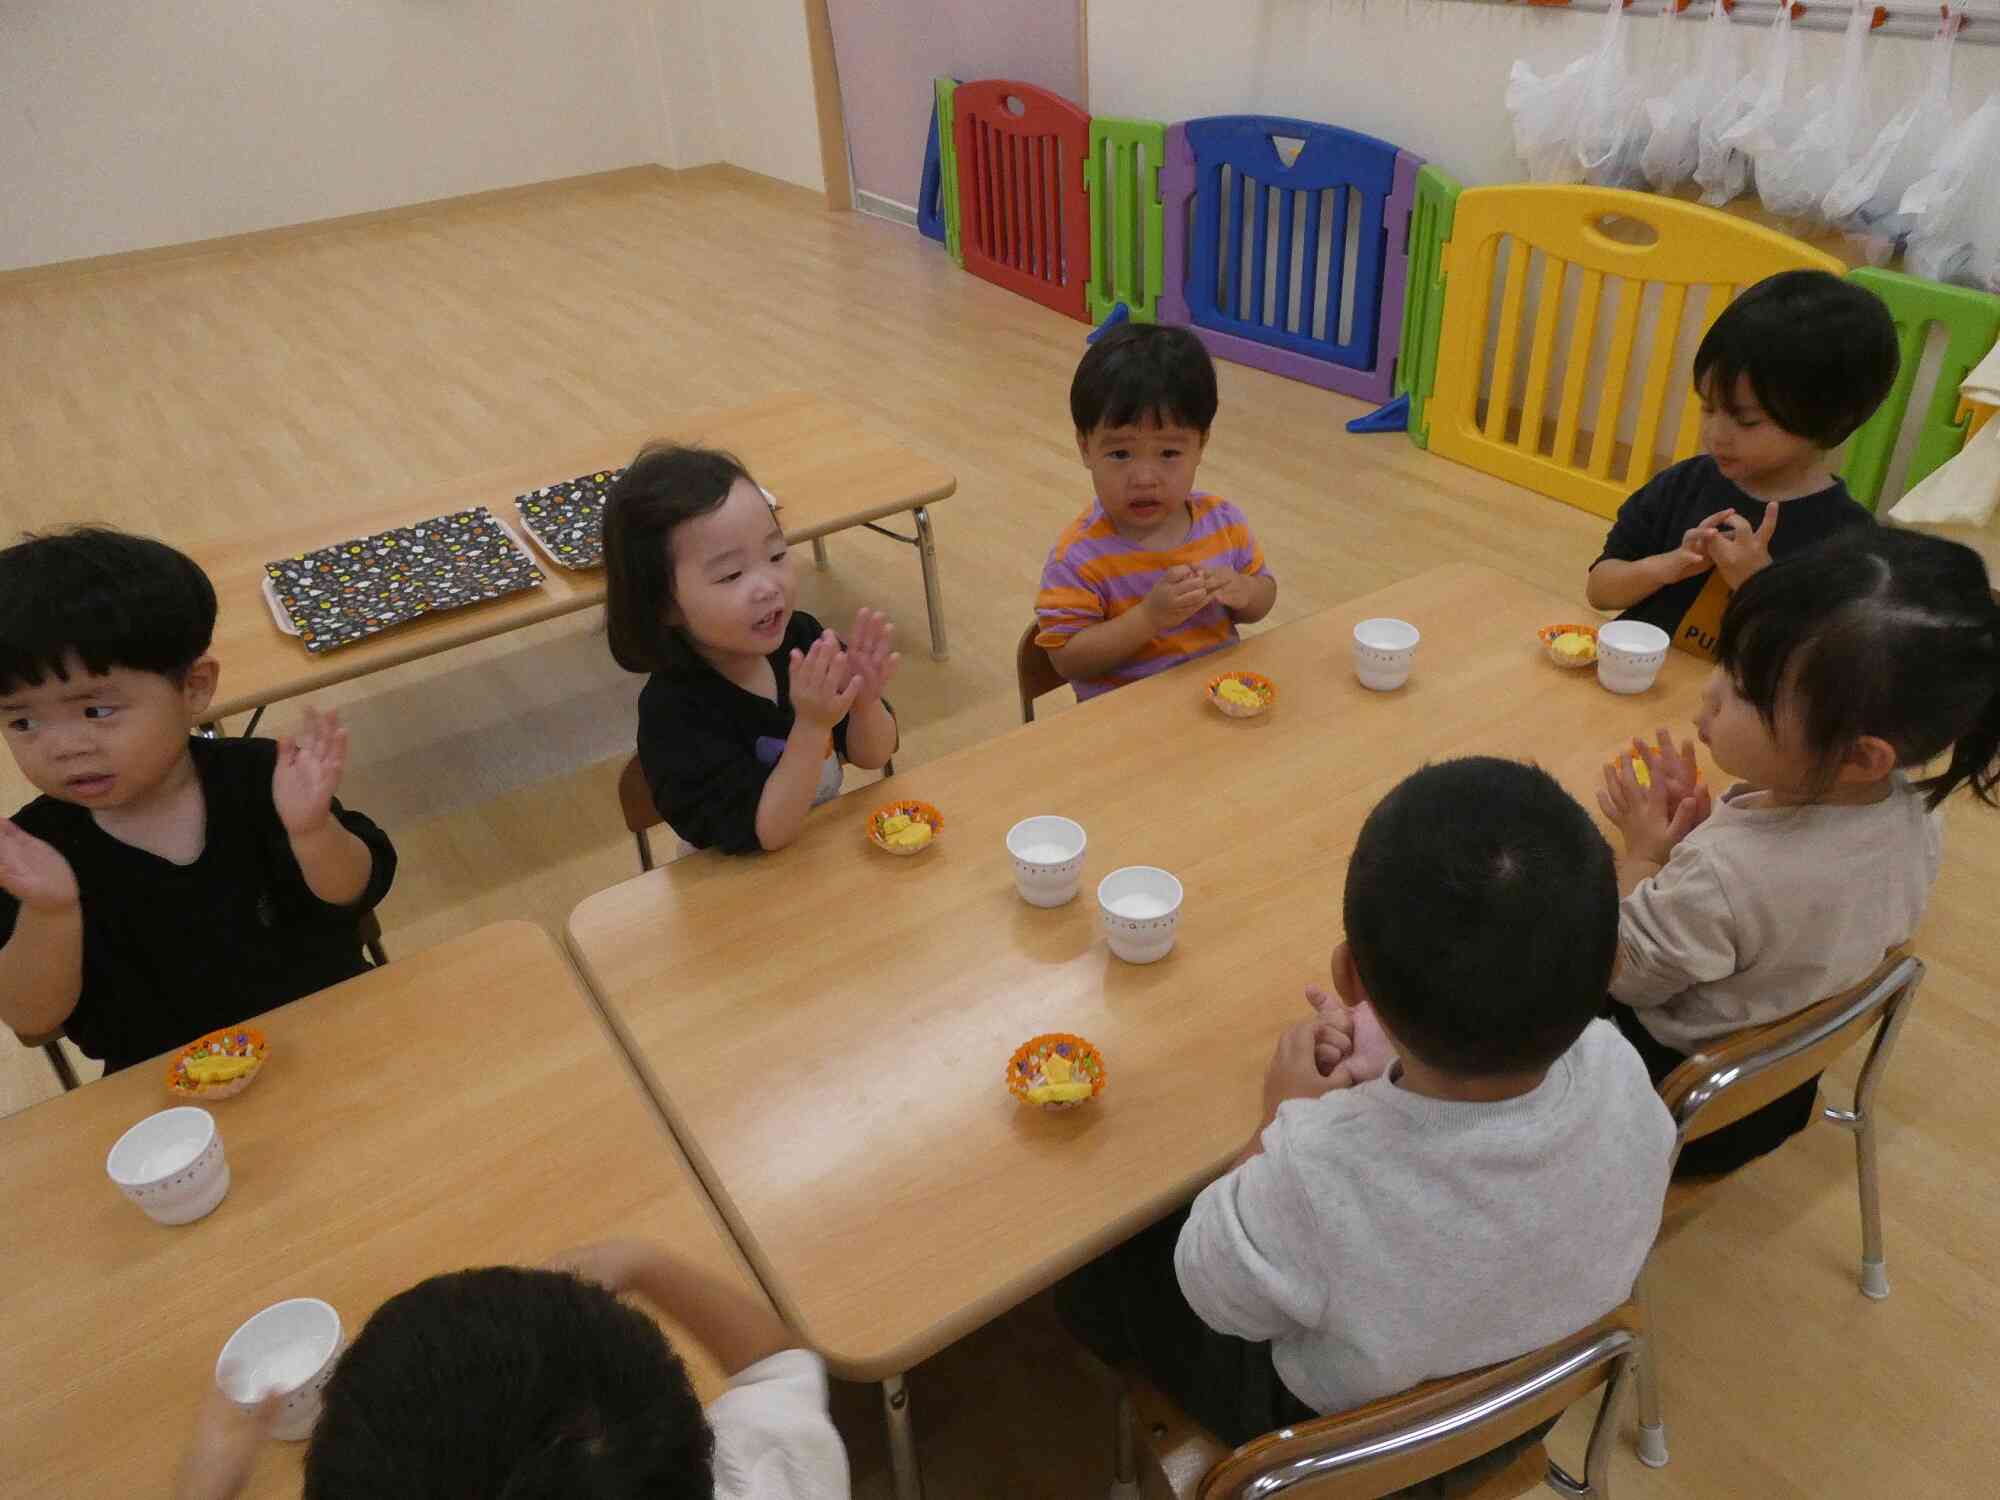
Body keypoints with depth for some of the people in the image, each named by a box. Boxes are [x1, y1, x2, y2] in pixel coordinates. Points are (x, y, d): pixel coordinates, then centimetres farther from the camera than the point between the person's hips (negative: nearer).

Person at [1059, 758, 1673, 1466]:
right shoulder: (1620, 1071, -32)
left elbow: (1213, 1292, -21)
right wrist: (1391, 1059, -9)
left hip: (1333, 1438, -4)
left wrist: (1284, 1121, -11)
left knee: (1102, 1255, 17)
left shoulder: (1315, 1175, -46)